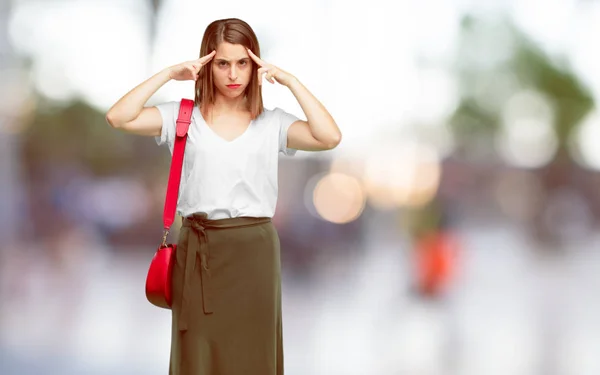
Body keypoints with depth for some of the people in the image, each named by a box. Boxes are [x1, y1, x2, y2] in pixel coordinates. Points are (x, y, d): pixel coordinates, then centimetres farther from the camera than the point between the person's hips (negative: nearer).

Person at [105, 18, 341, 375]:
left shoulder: (272, 123, 5)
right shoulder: (183, 116, 3)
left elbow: (329, 137, -11)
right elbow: (119, 118, -9)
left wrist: (290, 80, -8)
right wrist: (169, 74, -8)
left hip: (254, 250, 1)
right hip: (199, 250, 0)